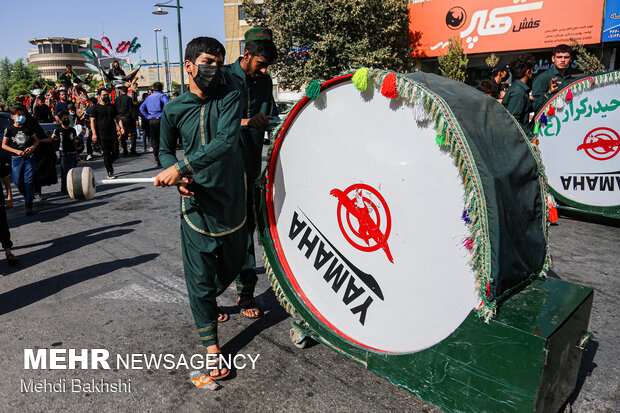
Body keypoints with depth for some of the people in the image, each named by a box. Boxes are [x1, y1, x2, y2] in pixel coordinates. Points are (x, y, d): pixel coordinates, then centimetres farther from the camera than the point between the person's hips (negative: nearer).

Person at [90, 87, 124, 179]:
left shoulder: (112, 106, 15)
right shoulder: (96, 108, 1)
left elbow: (118, 118, 15)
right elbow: (92, 121, -3)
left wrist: (121, 127, -3)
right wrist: (94, 134, -12)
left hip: (113, 133, 4)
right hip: (102, 134, -4)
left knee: (116, 153, 4)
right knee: (106, 154, -2)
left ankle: (108, 164, 31)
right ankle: (109, 172, 6)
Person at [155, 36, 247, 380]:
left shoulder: (229, 97, -7)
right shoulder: (174, 109, -1)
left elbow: (227, 141, -24)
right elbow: (165, 150, 13)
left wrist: (182, 167, -29)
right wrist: (178, 176, -8)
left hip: (232, 198, 1)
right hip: (197, 201, -1)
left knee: (232, 263, 19)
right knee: (199, 273, 0)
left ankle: (206, 302, 52)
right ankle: (210, 345, 16)